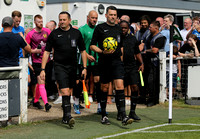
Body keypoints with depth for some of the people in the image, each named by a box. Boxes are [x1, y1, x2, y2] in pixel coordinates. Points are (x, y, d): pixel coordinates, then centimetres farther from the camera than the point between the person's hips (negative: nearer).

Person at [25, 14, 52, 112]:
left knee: (40, 81, 13)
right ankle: (46, 103, -17)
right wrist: (34, 51, -13)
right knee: (41, 81, -11)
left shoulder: (47, 31, 5)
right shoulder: (30, 34, -4)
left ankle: (36, 101, 28)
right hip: (36, 61, -4)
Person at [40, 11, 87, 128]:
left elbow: (83, 51, 12)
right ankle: (68, 115, -20)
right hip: (60, 66, -3)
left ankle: (65, 118, 20)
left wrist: (85, 68, 6)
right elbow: (47, 52, 2)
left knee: (69, 92, 9)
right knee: (65, 91, -15)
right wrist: (43, 69, -4)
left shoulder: (76, 33, 6)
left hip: (73, 66, 3)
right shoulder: (54, 34, 0)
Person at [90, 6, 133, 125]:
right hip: (104, 62, -2)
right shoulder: (100, 28, 0)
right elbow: (92, 45, -1)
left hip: (117, 62, 2)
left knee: (120, 86, -11)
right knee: (104, 88, 6)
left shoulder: (119, 29, 13)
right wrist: (102, 52, -16)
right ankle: (104, 115, 20)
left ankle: (124, 116, -15)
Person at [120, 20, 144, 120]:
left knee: (135, 88, -5)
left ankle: (132, 112, 4)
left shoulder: (133, 39, 14)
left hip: (132, 67, 3)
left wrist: (141, 63, 10)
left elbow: (137, 53, 21)